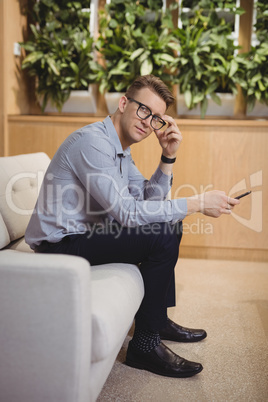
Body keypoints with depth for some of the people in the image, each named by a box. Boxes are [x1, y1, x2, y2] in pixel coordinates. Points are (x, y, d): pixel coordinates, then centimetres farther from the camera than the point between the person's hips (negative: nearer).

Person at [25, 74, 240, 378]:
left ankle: (159, 320, 23)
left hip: (83, 233, 10)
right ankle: (145, 344, -9)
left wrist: (168, 156, -2)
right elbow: (127, 212, -27)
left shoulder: (120, 149, 12)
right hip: (60, 244, -10)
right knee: (163, 237, -21)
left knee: (169, 225, 15)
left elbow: (150, 201, 11)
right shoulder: (93, 142, -21)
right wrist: (197, 203, -23)